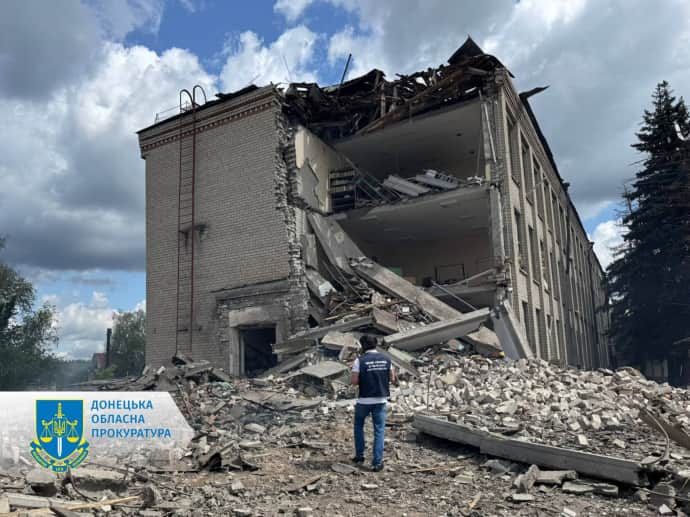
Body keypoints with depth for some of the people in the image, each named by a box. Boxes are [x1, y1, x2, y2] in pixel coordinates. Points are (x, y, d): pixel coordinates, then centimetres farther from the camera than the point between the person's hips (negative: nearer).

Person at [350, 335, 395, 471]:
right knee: (379, 431, 7)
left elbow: (354, 381, -12)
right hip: (381, 400, 2)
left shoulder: (360, 360, -10)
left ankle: (359, 456, 25)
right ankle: (377, 462, 3)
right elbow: (392, 379, 6)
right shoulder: (386, 359, 1)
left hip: (364, 400, -2)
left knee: (358, 426, 21)